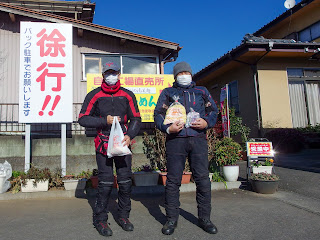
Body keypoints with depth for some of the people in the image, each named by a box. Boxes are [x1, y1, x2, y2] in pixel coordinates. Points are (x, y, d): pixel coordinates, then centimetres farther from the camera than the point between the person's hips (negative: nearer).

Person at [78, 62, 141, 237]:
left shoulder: (127, 95, 7)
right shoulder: (94, 95, 2)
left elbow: (136, 119, 8)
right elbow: (83, 119, -1)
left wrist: (130, 135, -10)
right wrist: (104, 120, -14)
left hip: (123, 143, 2)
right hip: (103, 143, -2)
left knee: (125, 181, 4)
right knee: (106, 182, -4)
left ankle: (123, 216, 23)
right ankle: (100, 219, 14)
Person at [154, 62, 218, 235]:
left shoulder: (202, 91, 21)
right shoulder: (168, 92, 15)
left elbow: (213, 110, 18)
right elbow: (158, 114, 8)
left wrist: (207, 122, -4)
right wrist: (167, 128, -10)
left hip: (198, 138, 2)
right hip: (175, 139, -1)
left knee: (203, 179, 2)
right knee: (173, 180, 1)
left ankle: (204, 218, 16)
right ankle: (171, 219, 14)